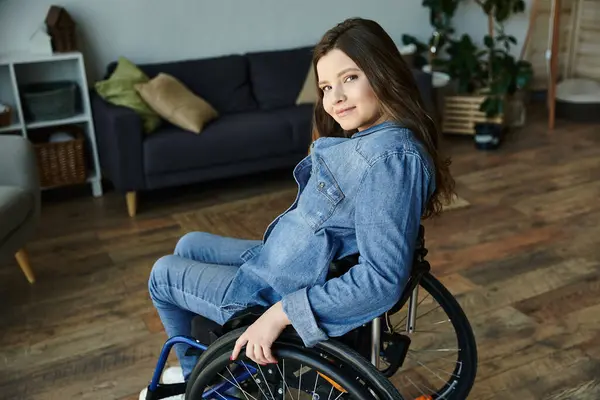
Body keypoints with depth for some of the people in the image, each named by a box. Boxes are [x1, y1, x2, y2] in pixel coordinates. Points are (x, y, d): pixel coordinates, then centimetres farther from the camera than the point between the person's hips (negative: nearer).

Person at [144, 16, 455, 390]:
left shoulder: (389, 157, -30)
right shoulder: (366, 137, 0)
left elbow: (382, 279, -33)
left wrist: (281, 313, -30)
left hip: (284, 296, -9)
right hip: (283, 265, 9)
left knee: (163, 273, 12)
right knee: (188, 245, 26)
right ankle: (201, 369, 40)